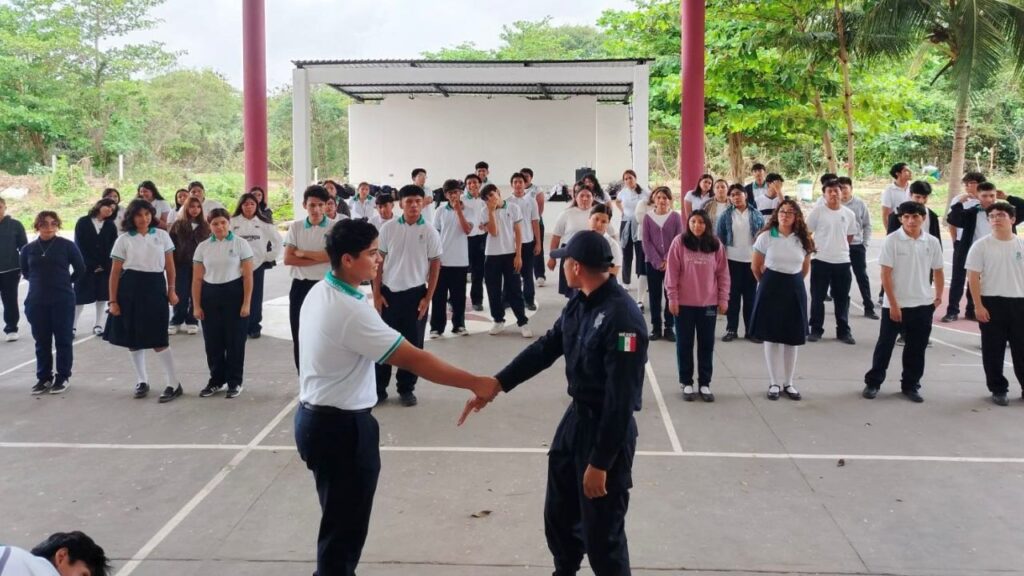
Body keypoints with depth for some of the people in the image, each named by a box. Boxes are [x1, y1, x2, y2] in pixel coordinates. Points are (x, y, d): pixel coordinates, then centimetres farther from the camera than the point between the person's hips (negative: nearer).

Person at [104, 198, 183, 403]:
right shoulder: (124, 240, 2)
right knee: (133, 338, 8)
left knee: (158, 338, -5)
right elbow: (115, 272, 3)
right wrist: (113, 301, -1)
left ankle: (174, 384, 0)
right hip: (130, 289, 2)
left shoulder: (162, 235, 5)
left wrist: (171, 290, 1)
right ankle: (142, 381, 23)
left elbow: (169, 266, 8)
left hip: (155, 287, -1)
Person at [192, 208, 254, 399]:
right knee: (212, 341, 7)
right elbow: (197, 279, 8)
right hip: (210, 295, 3)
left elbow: (248, 276, -4)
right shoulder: (203, 247, 6)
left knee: (235, 340, 2)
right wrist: (197, 305, 2)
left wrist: (247, 303, -9)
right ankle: (216, 380, 22)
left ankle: (235, 382, 14)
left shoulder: (240, 243, -2)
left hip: (234, 293, -3)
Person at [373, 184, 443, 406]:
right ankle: (379, 388, 17)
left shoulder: (430, 232, -4)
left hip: (415, 293, 0)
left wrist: (428, 298, -4)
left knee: (413, 343, 7)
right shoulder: (388, 228, -2)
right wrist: (376, 294, 0)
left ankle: (406, 388, 21)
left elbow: (435, 266, 0)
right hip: (389, 292, 1)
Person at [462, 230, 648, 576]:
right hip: (576, 417, 9)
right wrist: (496, 385, 3)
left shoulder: (622, 317, -26)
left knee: (601, 533, 2)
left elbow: (622, 398, -26)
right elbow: (546, 347, 11)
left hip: (608, 429, -9)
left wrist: (600, 462, -23)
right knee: (558, 514, 24)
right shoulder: (580, 303, 2)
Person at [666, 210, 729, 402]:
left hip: (709, 303, 2)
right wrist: (672, 298, -8)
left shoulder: (716, 245, 2)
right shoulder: (679, 242, -5)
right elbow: (672, 272, -5)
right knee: (684, 344, 7)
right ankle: (686, 383, 17)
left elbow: (723, 273, 5)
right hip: (684, 303, -2)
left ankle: (704, 383, 17)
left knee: (707, 344, 8)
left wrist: (723, 298, 2)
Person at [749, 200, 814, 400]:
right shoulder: (766, 237, -6)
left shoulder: (803, 240, 2)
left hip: (795, 290, 3)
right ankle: (774, 383, 12)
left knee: (792, 339, 8)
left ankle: (788, 383, 19)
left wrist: (792, 283, 13)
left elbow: (805, 268, 15)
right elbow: (755, 266, 2)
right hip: (771, 289, -2)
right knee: (771, 337, 2)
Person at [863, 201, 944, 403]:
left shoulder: (932, 242, 1)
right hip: (894, 304, -3)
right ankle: (873, 382, 18)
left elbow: (938, 271, 14)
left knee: (916, 348, 10)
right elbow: (885, 275, -11)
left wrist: (938, 296, 6)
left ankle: (910, 385, 23)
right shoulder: (892, 240, -10)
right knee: (885, 345, 5)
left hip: (923, 305, 3)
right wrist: (893, 304, -13)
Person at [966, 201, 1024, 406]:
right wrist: (978, 306, -9)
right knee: (993, 350, 4)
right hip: (991, 303, -2)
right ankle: (998, 389, 17)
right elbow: (974, 277, -4)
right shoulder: (981, 245, -3)